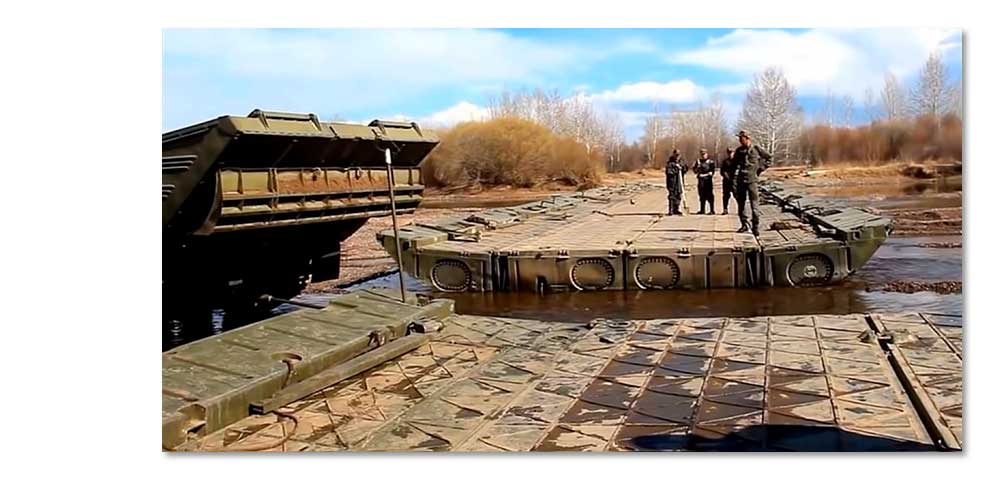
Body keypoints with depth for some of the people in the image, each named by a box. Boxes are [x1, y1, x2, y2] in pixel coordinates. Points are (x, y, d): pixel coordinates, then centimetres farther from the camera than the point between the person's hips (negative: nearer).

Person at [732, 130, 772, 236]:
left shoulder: (756, 149, -1)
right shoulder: (739, 150, 9)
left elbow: (769, 158, 10)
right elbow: (734, 163, 20)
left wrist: (761, 168, 5)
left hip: (752, 180, -4)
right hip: (740, 179, 4)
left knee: (754, 204, -7)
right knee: (740, 203, 8)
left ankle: (756, 227, -3)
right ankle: (744, 225, 20)